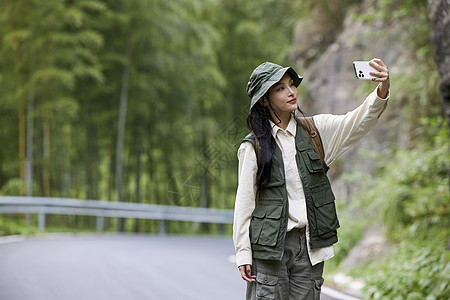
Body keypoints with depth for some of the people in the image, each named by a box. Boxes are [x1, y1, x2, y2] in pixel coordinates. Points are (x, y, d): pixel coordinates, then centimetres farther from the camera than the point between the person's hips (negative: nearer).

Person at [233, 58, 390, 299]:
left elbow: (359, 121, -7)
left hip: (310, 247, 3)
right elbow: (244, 201, 2)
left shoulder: (315, 131, 8)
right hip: (269, 245, -2)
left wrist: (382, 91, -26)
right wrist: (243, 253, -3)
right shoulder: (253, 146, 1)